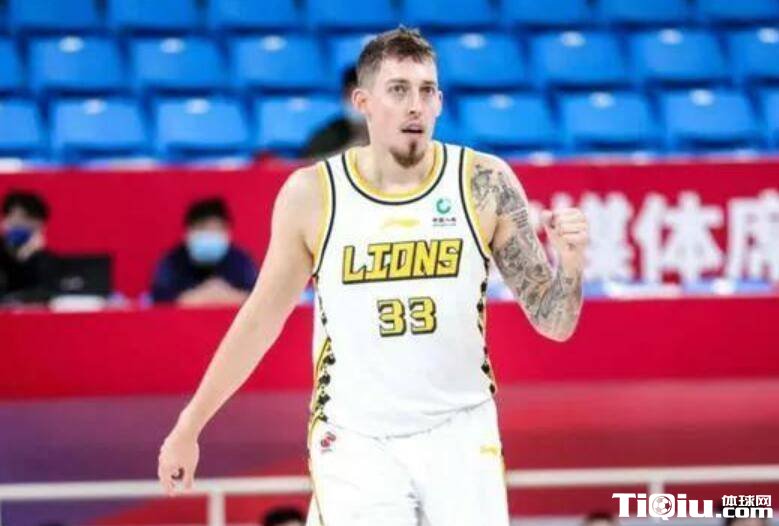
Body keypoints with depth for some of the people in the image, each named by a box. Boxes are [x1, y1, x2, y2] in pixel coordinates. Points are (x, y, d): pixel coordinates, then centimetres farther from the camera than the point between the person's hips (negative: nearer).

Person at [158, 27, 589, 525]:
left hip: (460, 434, 1)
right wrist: (189, 427, 10)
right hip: (355, 442, -1)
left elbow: (554, 324, -2)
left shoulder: (484, 183, -6)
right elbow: (261, 318, 7)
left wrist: (570, 264, -24)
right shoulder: (311, 194, -6)